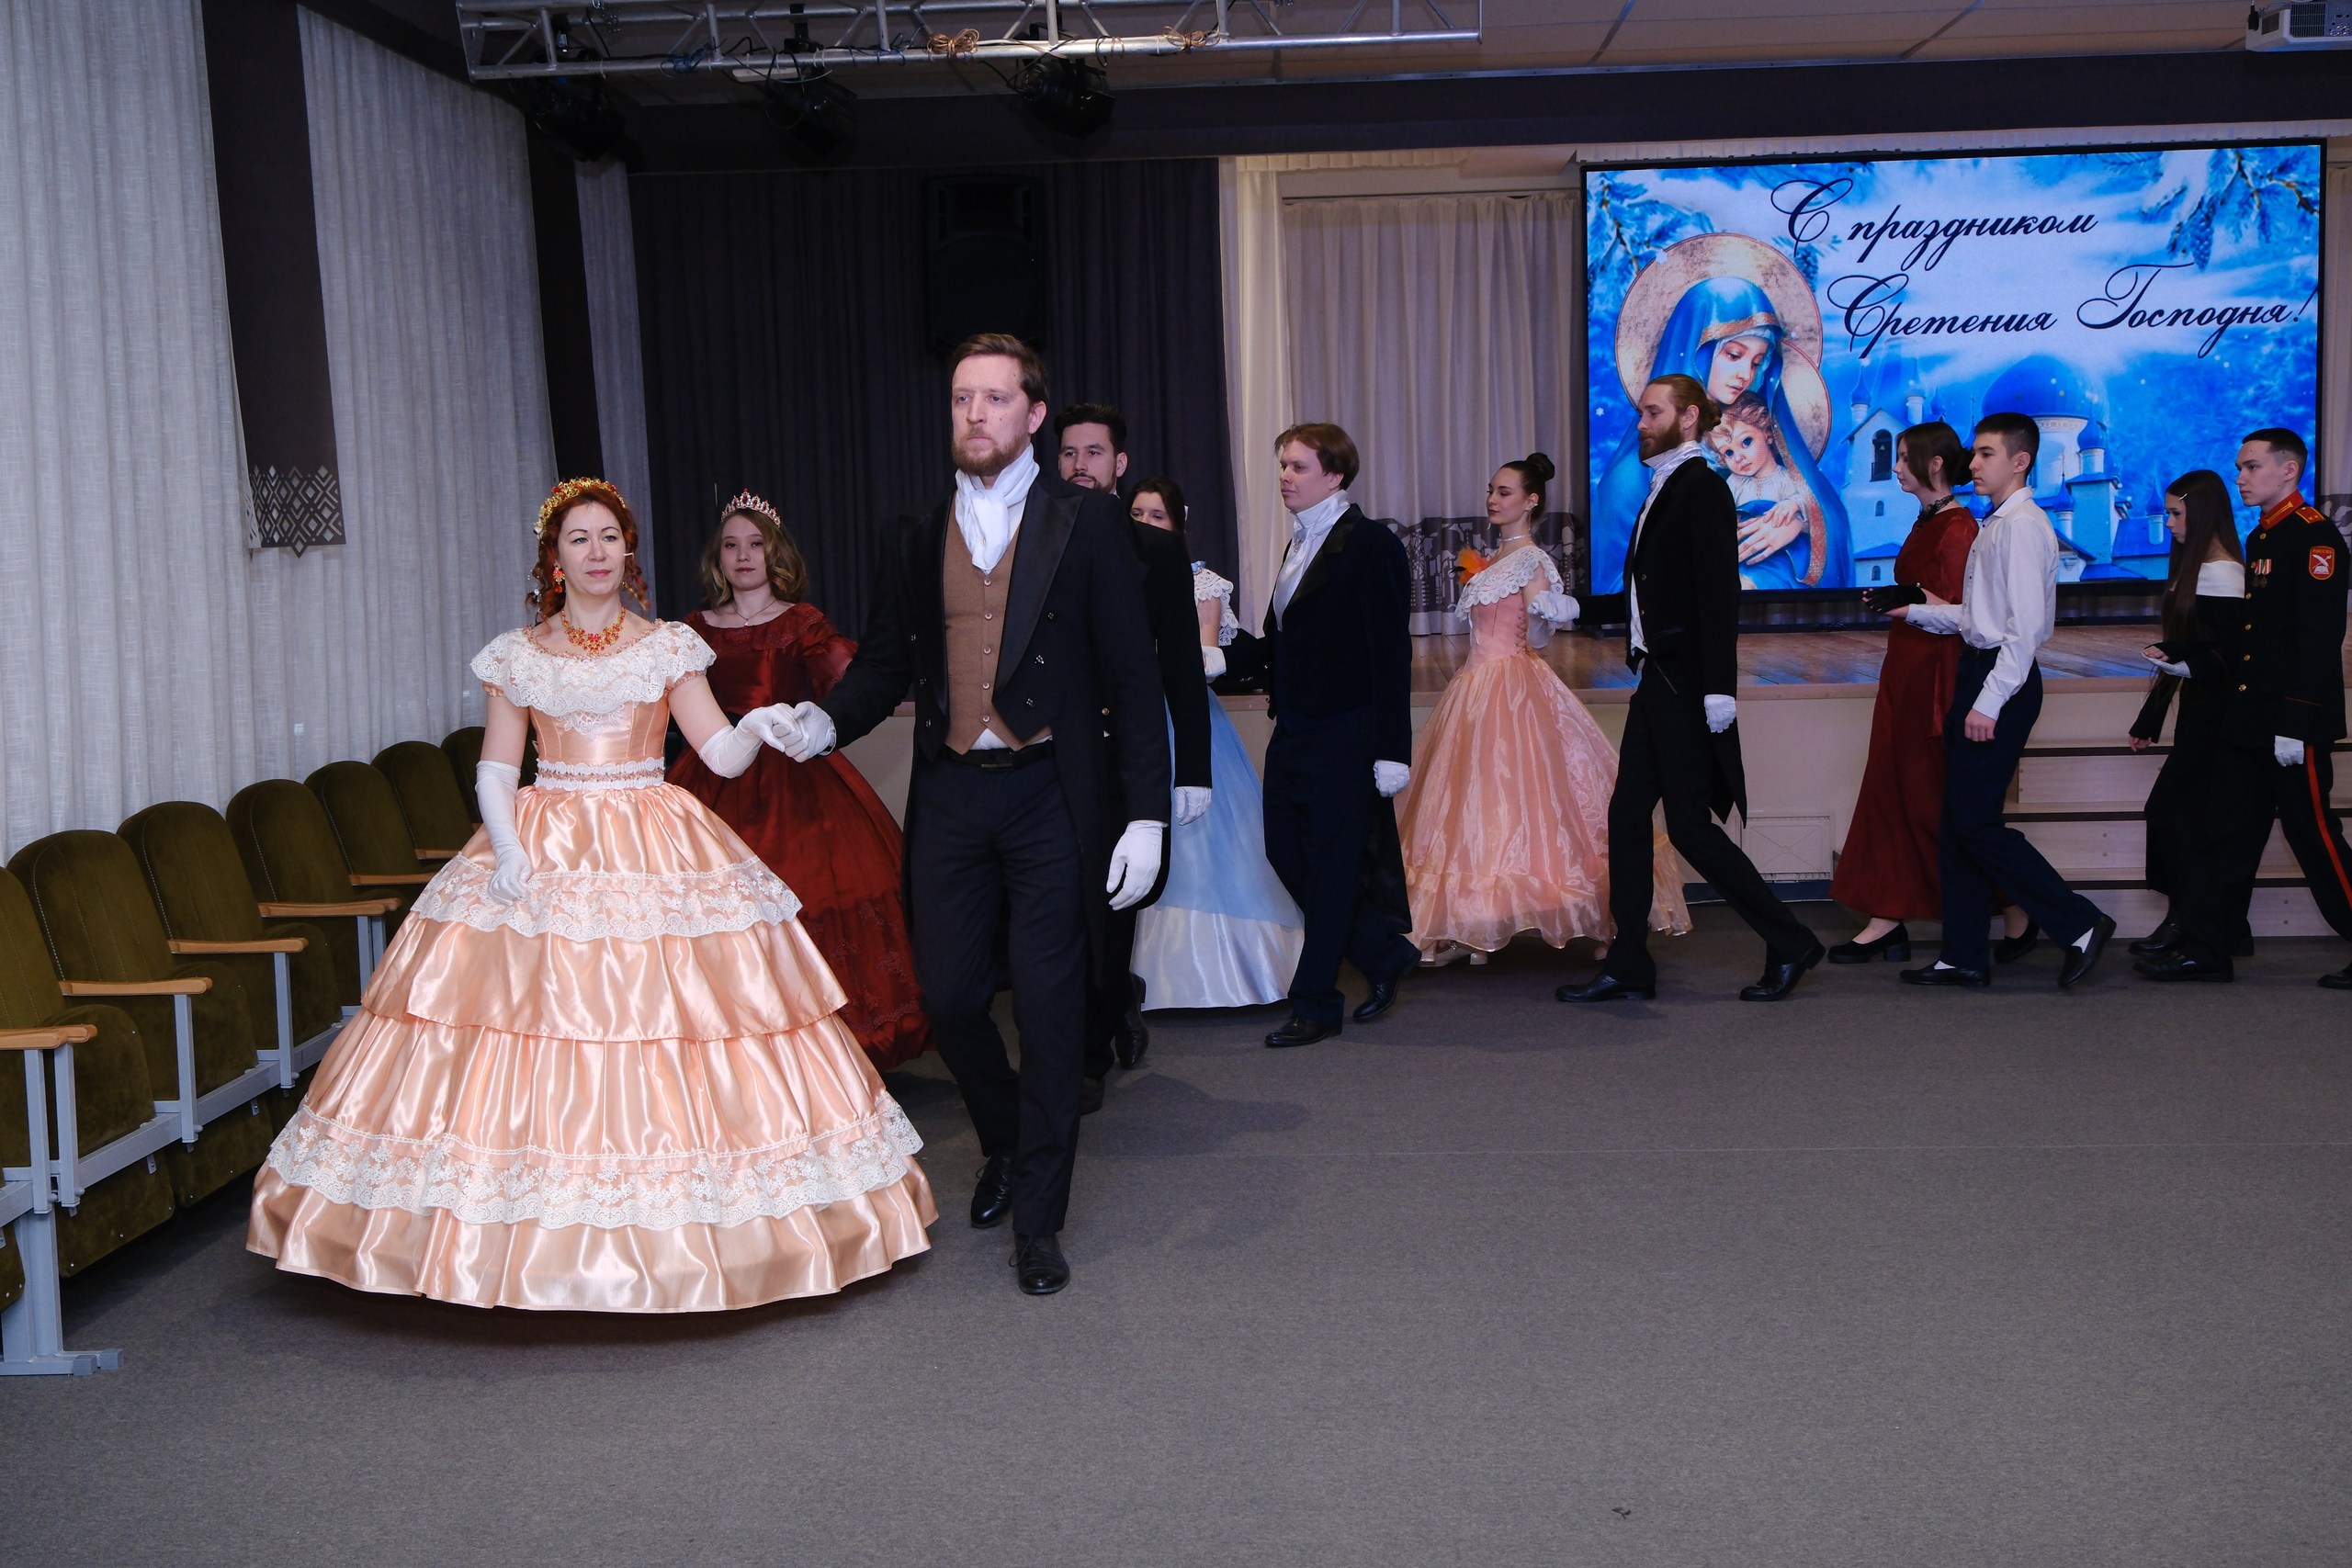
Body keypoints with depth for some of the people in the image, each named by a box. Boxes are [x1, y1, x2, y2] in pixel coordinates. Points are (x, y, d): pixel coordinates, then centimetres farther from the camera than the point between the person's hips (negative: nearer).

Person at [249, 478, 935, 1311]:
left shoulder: (669, 648, 5)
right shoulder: (517, 657, 8)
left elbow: (720, 755, -1)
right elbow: (495, 770, 7)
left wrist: (756, 728, -22)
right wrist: (504, 846, -10)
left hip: (658, 858, -1)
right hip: (541, 859, 1)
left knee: (666, 1022, -6)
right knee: (536, 1022, -6)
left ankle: (676, 1236, 5)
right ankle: (538, 1239, 4)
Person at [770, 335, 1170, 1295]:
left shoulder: (1085, 527, 0)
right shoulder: (914, 543, 11)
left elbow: (1131, 676, -2)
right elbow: (884, 665, 12)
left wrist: (1147, 816, -8)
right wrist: (825, 722, -10)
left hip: (1049, 795, -3)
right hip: (949, 799, 3)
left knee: (1049, 1007, 0)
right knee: (947, 996, 5)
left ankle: (1037, 1222, 13)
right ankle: (1006, 1144, 35)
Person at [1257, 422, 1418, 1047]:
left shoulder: (1370, 545, -11)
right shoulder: (1300, 545, 15)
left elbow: (1390, 653, -15)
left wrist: (1391, 750, -18)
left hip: (1343, 738, -9)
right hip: (1294, 732, 9)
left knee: (1332, 867, 0)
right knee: (1287, 853, 10)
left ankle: (1315, 1006, 10)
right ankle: (1386, 955, 26)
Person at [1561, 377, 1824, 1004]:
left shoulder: (1702, 487, -12)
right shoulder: (1665, 487, 15)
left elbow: (1720, 592, -19)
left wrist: (1718, 688, -22)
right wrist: (1645, 664, 15)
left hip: (1686, 687, -9)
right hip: (1658, 680, 9)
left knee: (1689, 824, -5)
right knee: (1627, 816, 9)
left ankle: (1789, 944, 9)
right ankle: (1628, 966, 15)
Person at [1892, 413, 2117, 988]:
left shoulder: (2023, 525, -14)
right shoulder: (1995, 525, 17)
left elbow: (2026, 625, -20)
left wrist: (1990, 702, -22)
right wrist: (1919, 611, 18)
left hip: (2003, 680, -10)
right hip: (1977, 674, 10)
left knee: (1976, 822, -9)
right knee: (1957, 823, 10)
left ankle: (2081, 924, 1)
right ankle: (1965, 956, 16)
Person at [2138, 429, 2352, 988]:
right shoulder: (2262, 538, 16)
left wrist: (2296, 723, -23)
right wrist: (2195, 663, 5)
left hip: (2291, 722, -9)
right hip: (2248, 719, 9)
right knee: (2226, 834, 9)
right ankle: (2203, 949, 14)